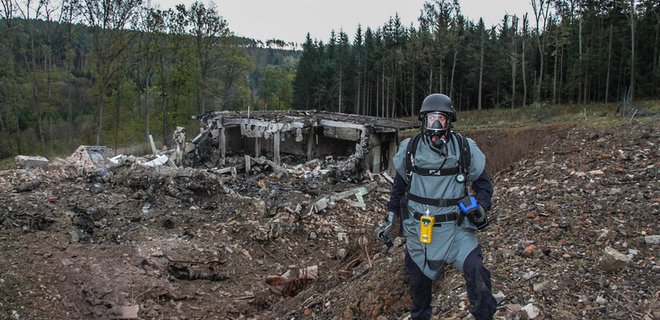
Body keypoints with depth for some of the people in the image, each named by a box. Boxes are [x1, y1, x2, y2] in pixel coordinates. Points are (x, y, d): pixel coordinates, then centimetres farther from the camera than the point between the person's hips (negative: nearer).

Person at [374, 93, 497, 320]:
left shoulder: (465, 149, -5)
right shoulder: (409, 149, -1)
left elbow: (483, 184, 6)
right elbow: (399, 186, 11)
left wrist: (480, 208, -13)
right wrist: (389, 221, 12)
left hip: (456, 227, -1)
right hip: (418, 228, 2)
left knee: (477, 273, -20)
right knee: (418, 280, 16)